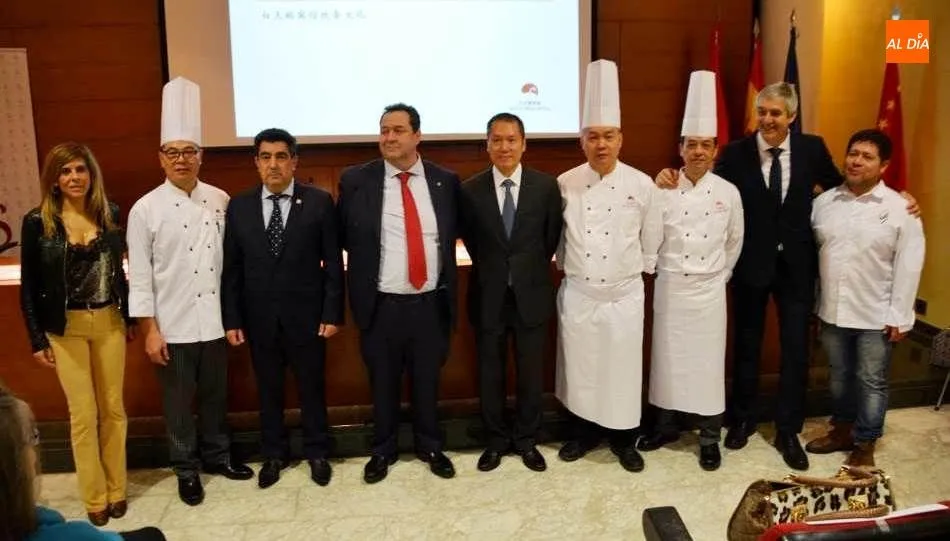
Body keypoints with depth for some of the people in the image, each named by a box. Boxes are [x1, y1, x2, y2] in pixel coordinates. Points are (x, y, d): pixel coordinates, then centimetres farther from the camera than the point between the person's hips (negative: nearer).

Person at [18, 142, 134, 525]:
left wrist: (130, 317, 8)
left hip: (109, 323, 2)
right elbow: (28, 287, -3)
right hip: (65, 328, -2)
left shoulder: (110, 214, 0)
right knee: (83, 413, 5)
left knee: (113, 408, 10)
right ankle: (94, 497, 21)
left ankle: (116, 489, 26)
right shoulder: (38, 222, -7)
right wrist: (37, 340, -4)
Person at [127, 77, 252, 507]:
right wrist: (150, 331, -9)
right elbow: (139, 275, -7)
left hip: (214, 322, 3)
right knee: (178, 402, 11)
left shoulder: (219, 200, 0)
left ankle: (217, 456, 36)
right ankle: (186, 469, 28)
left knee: (215, 395, 17)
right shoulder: (146, 209, -8)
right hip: (172, 327, -3)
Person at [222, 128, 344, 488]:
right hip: (259, 317, 2)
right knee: (268, 390, 15)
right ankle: (274, 454, 33)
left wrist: (332, 313, -8)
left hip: (306, 315, -2)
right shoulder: (239, 207, 1)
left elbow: (333, 263, -5)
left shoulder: (319, 202, -5)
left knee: (312, 387, 12)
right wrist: (231, 319, -1)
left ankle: (316, 452, 31)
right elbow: (231, 268, 2)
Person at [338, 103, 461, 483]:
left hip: (431, 303, 1)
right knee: (383, 384, 14)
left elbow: (452, 236, 10)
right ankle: (382, 451, 33)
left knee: (428, 381, 16)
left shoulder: (445, 180, 1)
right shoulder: (356, 180, -3)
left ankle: (430, 447, 36)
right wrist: (368, 262, 0)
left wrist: (448, 290, 6)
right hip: (380, 305, -1)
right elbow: (344, 237, 4)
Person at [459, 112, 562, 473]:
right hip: (488, 296, 0)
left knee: (531, 373, 11)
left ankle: (526, 440, 30)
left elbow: (552, 237, 5)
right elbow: (470, 239, 7)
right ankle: (496, 440, 30)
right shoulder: (470, 190, -6)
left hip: (532, 294, 0)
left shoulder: (546, 186, -5)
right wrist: (492, 269, 10)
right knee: (490, 374, 12)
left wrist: (531, 269, 9)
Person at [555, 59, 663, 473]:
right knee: (579, 367, 11)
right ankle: (583, 433, 30)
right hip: (578, 294, 1)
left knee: (623, 368, 7)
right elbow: (556, 235, 8)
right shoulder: (565, 185, -5)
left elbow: (651, 238, 6)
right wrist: (567, 266, 10)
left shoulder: (641, 185, -7)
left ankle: (623, 438, 26)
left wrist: (640, 269, 11)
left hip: (625, 295, -1)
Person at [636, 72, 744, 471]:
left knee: (708, 362, 5)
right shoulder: (664, 191, -5)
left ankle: (710, 438, 19)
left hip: (708, 289, 0)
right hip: (669, 286, 0)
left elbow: (734, 242, 8)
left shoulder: (728, 193, -3)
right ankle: (666, 426, 27)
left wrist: (719, 273, 11)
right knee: (667, 357, 9)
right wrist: (662, 270, 3)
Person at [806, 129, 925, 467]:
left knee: (871, 382, 8)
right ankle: (841, 430, 36)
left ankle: (865, 443, 23)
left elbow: (908, 266, -9)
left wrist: (898, 316, -11)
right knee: (839, 376, 18)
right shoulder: (824, 202, 1)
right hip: (832, 310, 4)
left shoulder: (900, 209, -9)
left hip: (876, 315, -3)